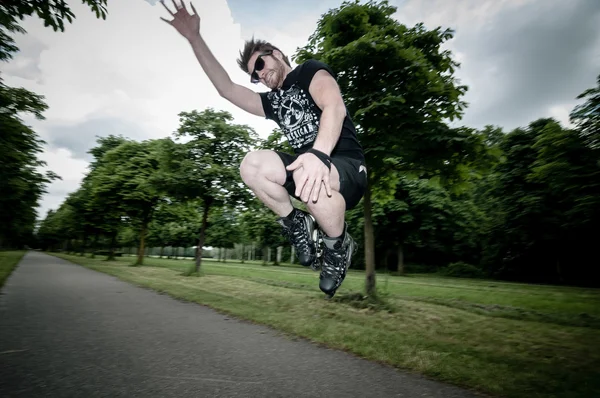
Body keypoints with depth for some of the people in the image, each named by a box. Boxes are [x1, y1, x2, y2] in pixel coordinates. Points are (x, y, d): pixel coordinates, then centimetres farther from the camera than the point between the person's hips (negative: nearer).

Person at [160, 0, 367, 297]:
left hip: (349, 167, -5)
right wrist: (194, 37, 13)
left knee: (309, 177, -40)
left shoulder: (310, 71, 2)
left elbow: (335, 106, -20)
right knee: (252, 164, -18)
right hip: (309, 167, 5)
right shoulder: (272, 101, 20)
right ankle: (298, 227, -4)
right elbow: (226, 88, 16)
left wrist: (319, 154, -39)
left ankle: (339, 248, -11)